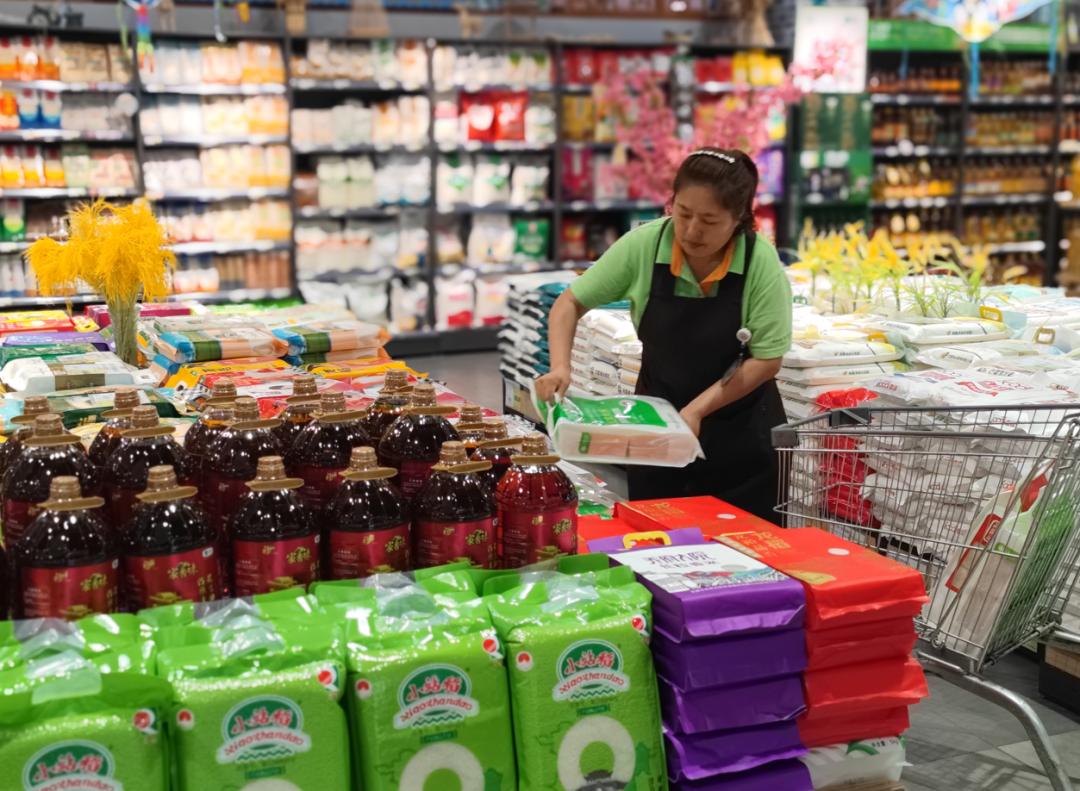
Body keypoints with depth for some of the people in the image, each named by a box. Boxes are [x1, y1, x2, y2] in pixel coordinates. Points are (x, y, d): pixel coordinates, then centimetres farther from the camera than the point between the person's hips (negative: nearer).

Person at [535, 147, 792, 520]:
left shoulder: (761, 261, -19)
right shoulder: (642, 245, -15)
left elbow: (766, 359, -15)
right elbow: (571, 303, -5)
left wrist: (698, 409, -23)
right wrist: (560, 366, -21)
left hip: (740, 433, -1)